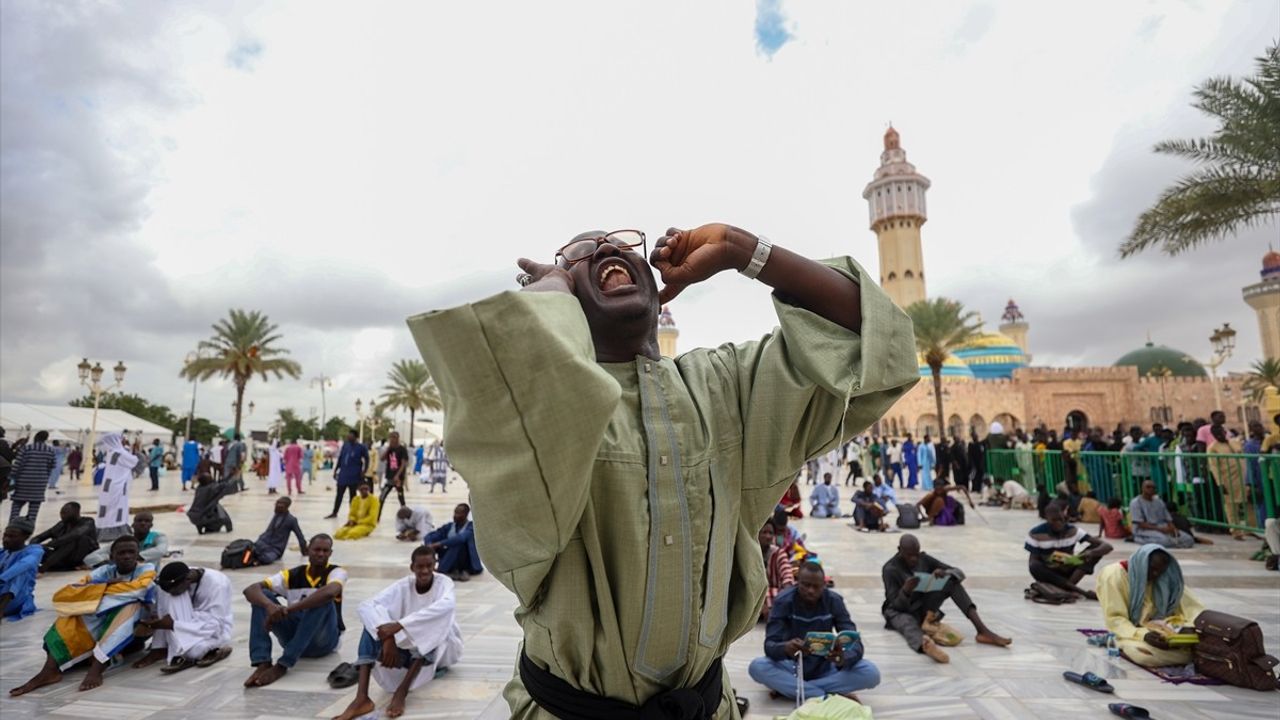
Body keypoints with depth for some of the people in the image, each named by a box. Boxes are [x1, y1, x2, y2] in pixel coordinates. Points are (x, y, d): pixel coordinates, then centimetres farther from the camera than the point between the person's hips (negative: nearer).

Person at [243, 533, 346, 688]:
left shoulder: (336, 572, -10)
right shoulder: (292, 575, 1)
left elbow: (330, 592, -35)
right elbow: (250, 590, -12)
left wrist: (288, 609, -38)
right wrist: (269, 605, -34)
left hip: (324, 639, -4)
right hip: (295, 635, 4)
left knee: (323, 601, -34)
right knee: (262, 597, -12)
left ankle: (282, 666, -29)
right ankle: (263, 663, -24)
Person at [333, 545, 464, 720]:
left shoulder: (444, 583, -17)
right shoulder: (403, 586, -10)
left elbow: (447, 605, -42)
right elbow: (366, 606, -26)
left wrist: (398, 625, -46)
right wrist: (388, 639, -41)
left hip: (442, 649, -3)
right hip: (409, 648, 3)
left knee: (433, 622, -35)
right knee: (373, 622, -20)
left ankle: (402, 691, -36)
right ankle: (361, 697, -33)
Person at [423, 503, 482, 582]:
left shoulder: (471, 527, -11)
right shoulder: (449, 526, 8)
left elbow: (461, 538, -31)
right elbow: (431, 535, 0)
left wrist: (439, 544, -34)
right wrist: (428, 546, -22)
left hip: (468, 564, -6)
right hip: (452, 563, 6)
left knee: (460, 541, -31)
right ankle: (453, 571, -18)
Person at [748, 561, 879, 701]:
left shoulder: (834, 601, -11)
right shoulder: (783, 601, -16)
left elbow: (855, 643, -16)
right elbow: (770, 645, -22)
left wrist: (843, 658, -39)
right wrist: (786, 648, -46)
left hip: (825, 667, 2)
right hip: (793, 666, -2)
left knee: (871, 672, -25)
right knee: (757, 667, -30)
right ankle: (827, 697, -26)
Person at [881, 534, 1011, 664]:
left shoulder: (924, 559, -3)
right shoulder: (890, 569, -17)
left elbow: (959, 573, -5)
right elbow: (897, 605, -21)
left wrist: (946, 573, -29)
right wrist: (906, 590, -42)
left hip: (923, 609, 5)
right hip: (900, 612, -5)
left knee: (951, 581, -13)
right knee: (908, 624, -42)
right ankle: (924, 644, -77)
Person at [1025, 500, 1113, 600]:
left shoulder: (1073, 531, -7)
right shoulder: (1036, 534, -14)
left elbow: (1107, 546, -12)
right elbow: (1032, 563, -13)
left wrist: (1092, 553, -34)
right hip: (1047, 573, -3)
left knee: (1097, 549, -16)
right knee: (1034, 567, -39)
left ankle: (1067, 587, -29)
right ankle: (1083, 592, -35)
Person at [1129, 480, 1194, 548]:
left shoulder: (1159, 501, 17)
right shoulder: (1135, 502, -5)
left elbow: (1168, 519, 13)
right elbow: (1141, 524, -12)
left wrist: (1173, 529, -9)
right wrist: (1160, 529, -21)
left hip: (1163, 529, 7)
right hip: (1145, 530, -7)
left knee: (1188, 540, -15)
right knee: (1164, 540, -37)